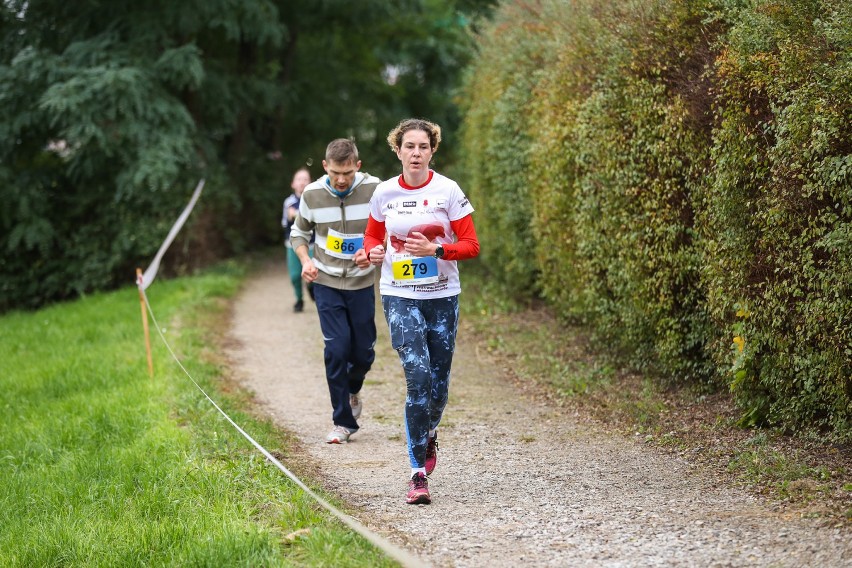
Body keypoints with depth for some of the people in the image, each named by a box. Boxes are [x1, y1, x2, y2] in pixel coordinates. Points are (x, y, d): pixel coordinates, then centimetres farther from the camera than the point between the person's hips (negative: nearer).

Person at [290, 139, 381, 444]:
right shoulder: (312, 194, -6)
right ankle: (343, 421, 0)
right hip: (326, 282, 0)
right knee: (337, 348, -10)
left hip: (361, 283, 0)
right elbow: (299, 232, 10)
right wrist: (305, 260, -8)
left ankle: (352, 391, 41)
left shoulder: (374, 190, -10)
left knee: (363, 352, 6)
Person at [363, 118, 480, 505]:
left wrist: (434, 249, -20)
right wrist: (374, 252, -7)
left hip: (442, 297, 1)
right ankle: (418, 475, -13)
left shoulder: (448, 191, -5)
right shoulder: (384, 193, 1)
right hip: (399, 296, -1)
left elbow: (471, 245, -4)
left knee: (438, 383, 8)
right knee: (418, 378, -16)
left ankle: (429, 436, 43)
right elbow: (373, 236, 16)